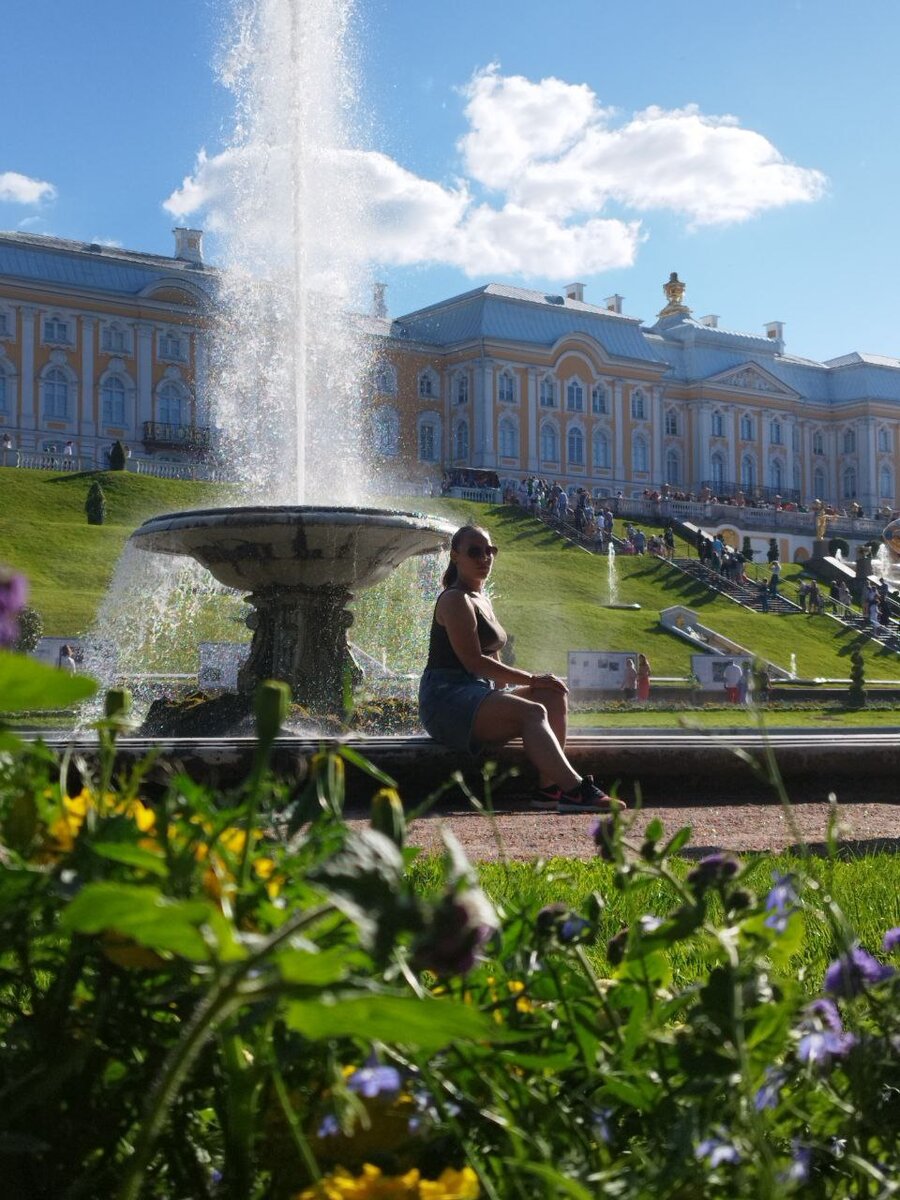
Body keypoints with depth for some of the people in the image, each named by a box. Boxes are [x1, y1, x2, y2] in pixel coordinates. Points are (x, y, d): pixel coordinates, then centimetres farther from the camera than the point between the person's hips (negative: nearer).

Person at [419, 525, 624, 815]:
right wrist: (532, 680, -14)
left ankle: (549, 787, -22)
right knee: (532, 713, -29)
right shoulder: (456, 600, -8)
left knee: (553, 696, -8)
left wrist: (506, 688, 4)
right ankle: (574, 790, -39)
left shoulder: (483, 601, 22)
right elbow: (473, 662, -17)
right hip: (447, 698, -9)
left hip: (479, 694, 9)